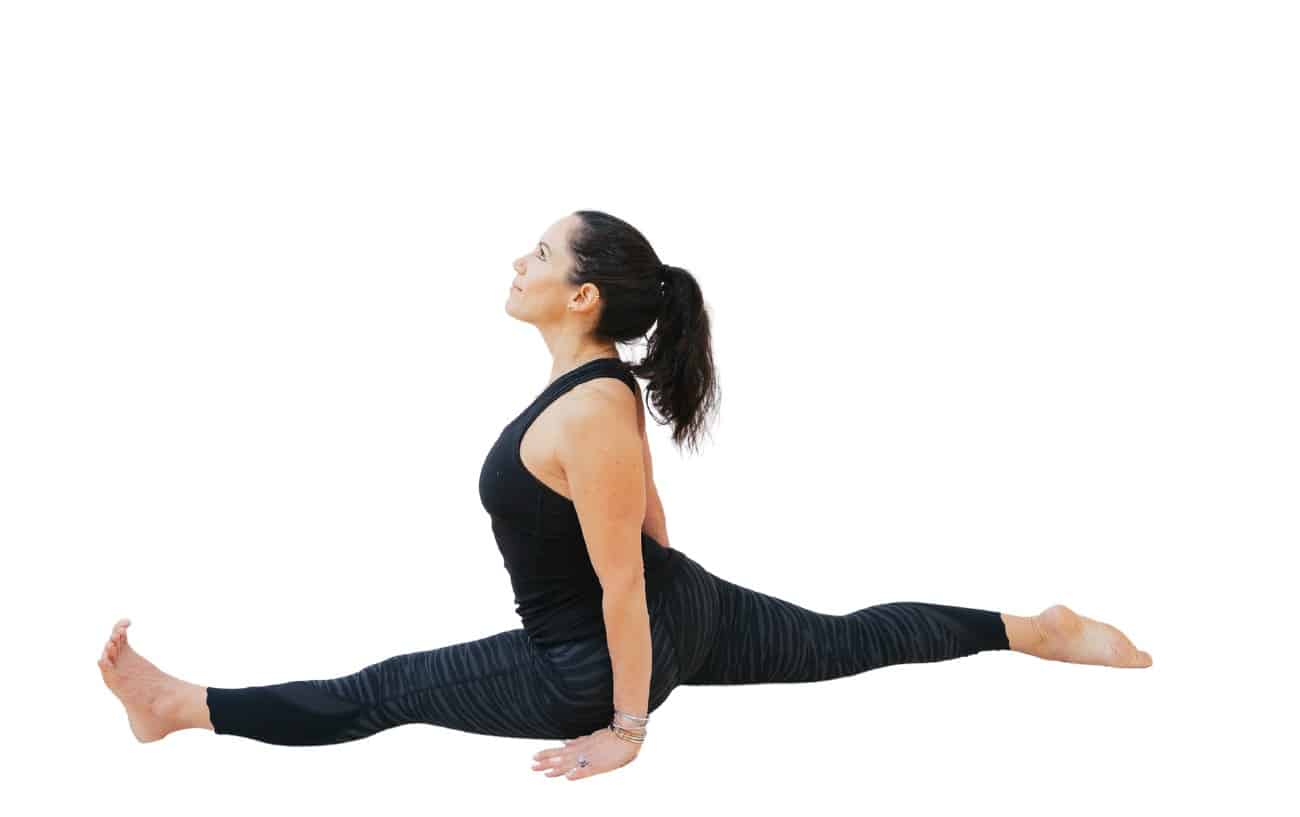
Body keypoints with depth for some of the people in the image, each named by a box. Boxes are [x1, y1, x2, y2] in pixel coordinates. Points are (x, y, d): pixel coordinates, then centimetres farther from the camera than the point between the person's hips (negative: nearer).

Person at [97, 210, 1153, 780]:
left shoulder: (589, 412, -29)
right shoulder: (605, 382, 1)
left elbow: (622, 587, -26)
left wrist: (628, 728, -19)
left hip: (595, 658, -9)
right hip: (681, 604, 9)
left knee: (379, 692, -6)